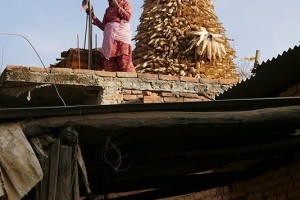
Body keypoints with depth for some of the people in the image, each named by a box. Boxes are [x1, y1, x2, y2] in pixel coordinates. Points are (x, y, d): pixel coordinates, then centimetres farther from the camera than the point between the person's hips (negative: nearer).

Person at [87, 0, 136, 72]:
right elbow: (103, 26, 20)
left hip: (121, 36, -5)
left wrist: (117, 6, -3)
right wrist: (93, 16, 14)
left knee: (124, 61, -17)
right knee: (109, 66, -7)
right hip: (109, 38, 5)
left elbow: (128, 17, -3)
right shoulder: (108, 9, 27)